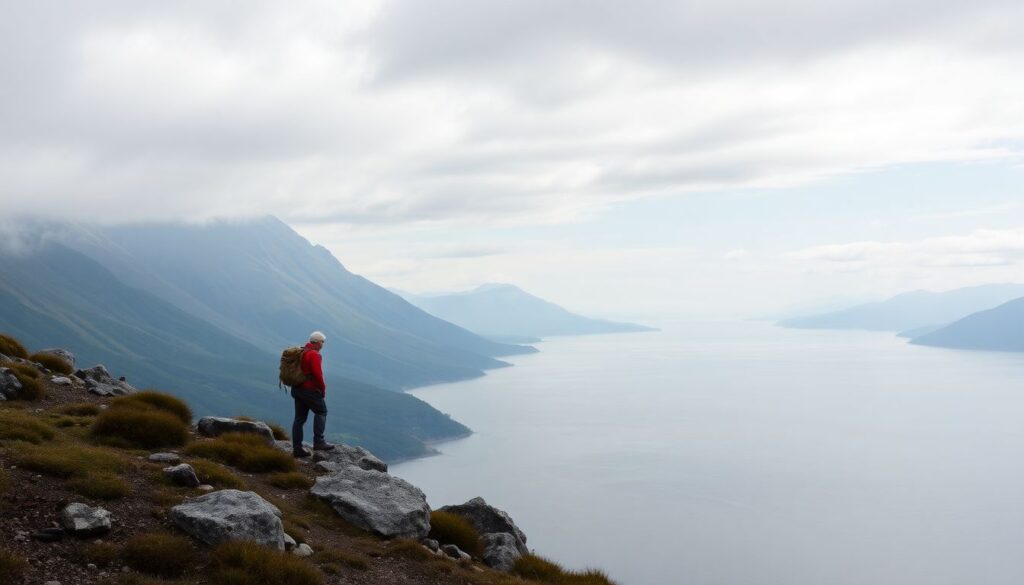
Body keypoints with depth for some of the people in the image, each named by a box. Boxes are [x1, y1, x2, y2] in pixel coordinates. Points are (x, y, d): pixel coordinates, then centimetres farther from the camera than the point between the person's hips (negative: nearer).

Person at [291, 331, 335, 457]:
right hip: (310, 390, -8)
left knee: (299, 418, 9)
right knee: (321, 411, 5)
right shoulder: (314, 355, -15)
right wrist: (323, 388, -8)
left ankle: (297, 448, 11)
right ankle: (318, 441, -1)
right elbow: (317, 374, -21)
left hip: (297, 389, 9)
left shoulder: (301, 352, 13)